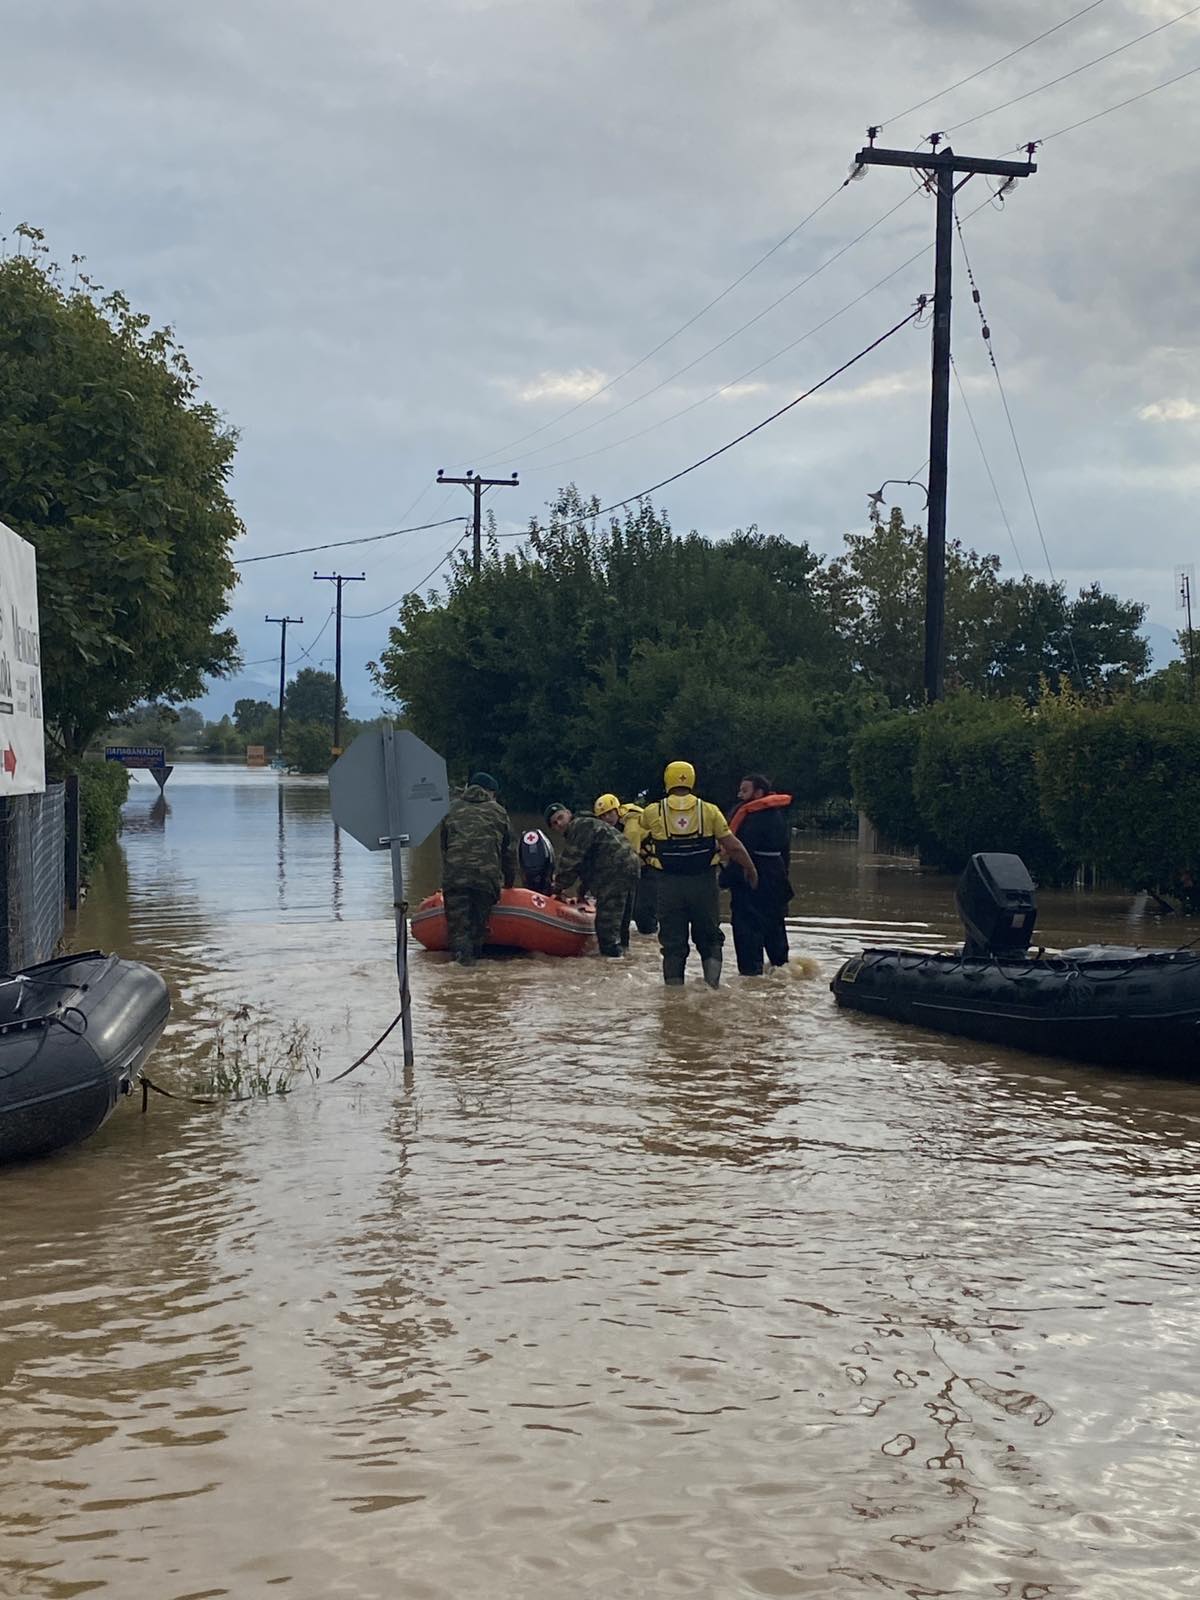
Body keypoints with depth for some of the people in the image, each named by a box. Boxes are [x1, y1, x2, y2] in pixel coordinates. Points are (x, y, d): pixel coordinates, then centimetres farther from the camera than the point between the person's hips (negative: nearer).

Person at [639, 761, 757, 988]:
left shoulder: (653, 813, -3)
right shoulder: (709, 810, -3)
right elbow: (733, 846, -2)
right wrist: (750, 869, 11)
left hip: (670, 885, 0)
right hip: (704, 883, 0)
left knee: (673, 942, 8)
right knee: (709, 937, 16)